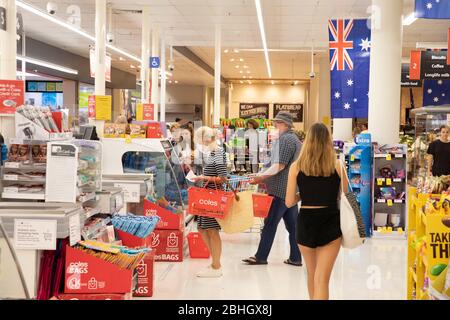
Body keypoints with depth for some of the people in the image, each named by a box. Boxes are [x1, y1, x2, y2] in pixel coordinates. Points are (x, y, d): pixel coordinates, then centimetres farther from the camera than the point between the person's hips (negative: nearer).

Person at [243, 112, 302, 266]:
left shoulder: (285, 139, -13)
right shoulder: (294, 139, 19)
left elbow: (280, 165, -19)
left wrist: (261, 176, -17)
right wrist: (265, 177, 18)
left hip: (281, 190, -10)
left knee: (270, 223, -3)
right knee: (292, 225, 9)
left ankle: (261, 256, 2)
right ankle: (295, 258, 12)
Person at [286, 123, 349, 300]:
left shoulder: (296, 166, -3)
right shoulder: (337, 165, -5)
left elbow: (289, 202, -2)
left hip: (306, 223, 2)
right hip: (330, 224, -2)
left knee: (312, 274, 23)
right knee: (321, 279, -2)